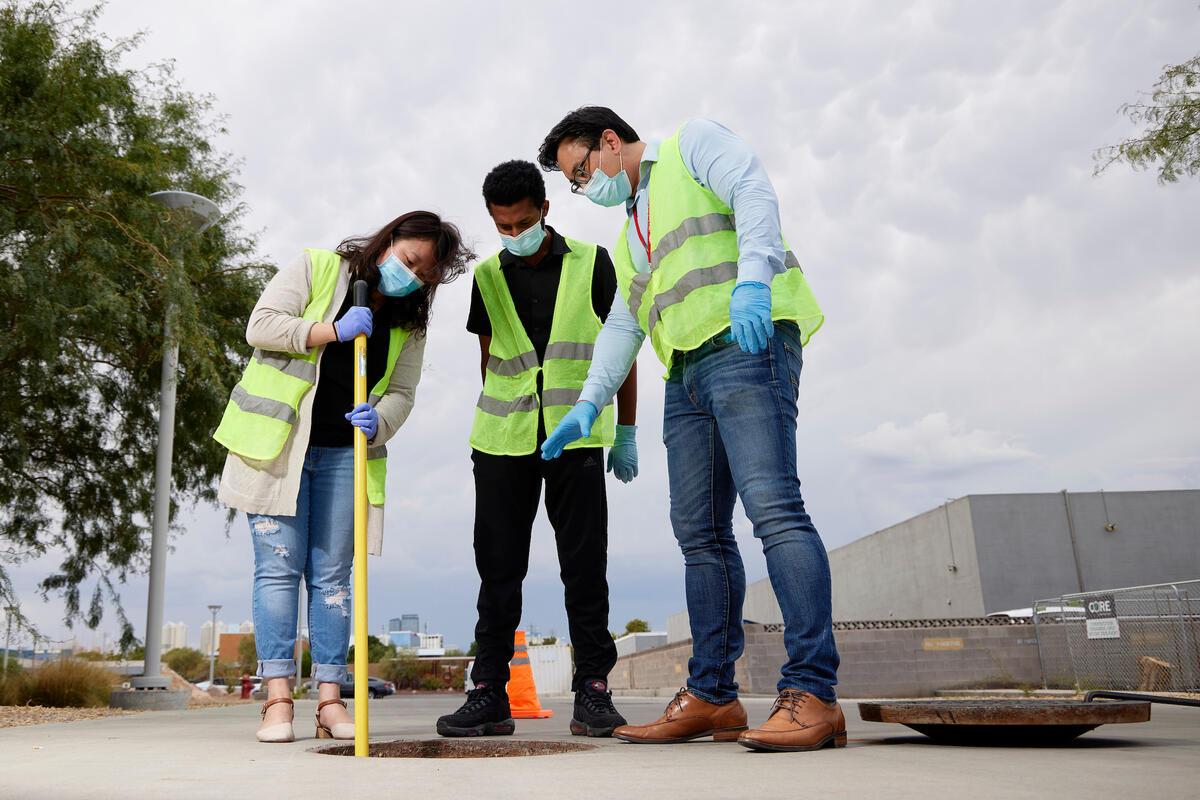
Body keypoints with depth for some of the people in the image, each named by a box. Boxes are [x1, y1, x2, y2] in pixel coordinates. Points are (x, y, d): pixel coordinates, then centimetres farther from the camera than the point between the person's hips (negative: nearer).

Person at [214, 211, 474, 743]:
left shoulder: (411, 324, 11)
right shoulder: (316, 269, 0)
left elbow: (401, 393, 5)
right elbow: (261, 326, -8)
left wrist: (378, 423, -16)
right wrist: (331, 330, -17)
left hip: (346, 455, 4)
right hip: (279, 445, -3)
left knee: (331, 575, 2)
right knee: (279, 566, -6)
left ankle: (330, 701, 4)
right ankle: (277, 699, -3)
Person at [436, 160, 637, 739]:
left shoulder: (591, 263, 5)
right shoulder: (488, 277, 11)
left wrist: (627, 432, 6)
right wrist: (495, 426, 13)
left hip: (575, 436, -2)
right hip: (504, 439, 2)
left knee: (584, 563, -2)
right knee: (498, 564, 2)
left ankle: (593, 691, 5)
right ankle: (489, 692, 9)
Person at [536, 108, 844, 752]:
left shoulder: (692, 145, 13)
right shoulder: (631, 232, 33)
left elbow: (754, 193, -6)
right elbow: (622, 326, 29)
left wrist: (751, 278, -23)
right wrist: (587, 404, 18)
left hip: (747, 344, -8)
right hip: (686, 374, 8)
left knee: (772, 504, -19)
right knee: (699, 530, 2)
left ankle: (812, 694, -21)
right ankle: (712, 696, 6)